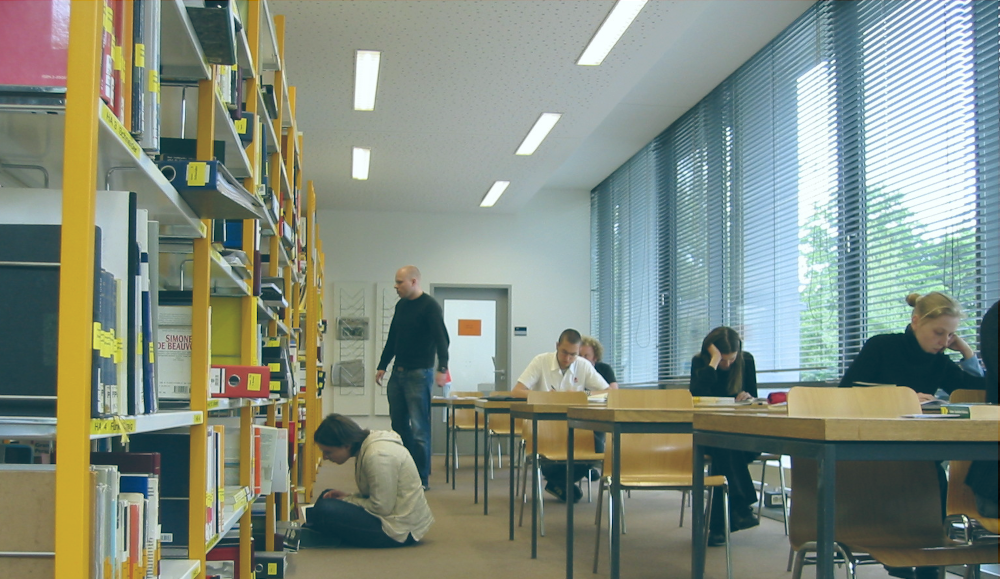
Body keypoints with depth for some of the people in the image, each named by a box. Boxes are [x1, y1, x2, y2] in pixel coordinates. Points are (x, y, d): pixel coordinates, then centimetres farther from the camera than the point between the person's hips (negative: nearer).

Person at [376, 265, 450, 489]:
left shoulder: (430, 306, -11)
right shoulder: (401, 306, 13)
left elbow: (441, 339, -21)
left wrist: (442, 368, -33)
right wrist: (382, 366, 20)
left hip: (419, 374, -8)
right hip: (397, 373, 8)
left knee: (419, 428, -6)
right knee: (398, 424, 11)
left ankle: (422, 478, 0)